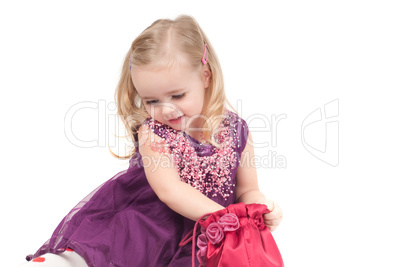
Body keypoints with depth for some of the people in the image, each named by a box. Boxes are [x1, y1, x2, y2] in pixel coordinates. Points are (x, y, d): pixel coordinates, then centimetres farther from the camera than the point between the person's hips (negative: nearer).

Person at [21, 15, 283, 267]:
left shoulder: (236, 131, -3)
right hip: (148, 218, -1)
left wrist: (260, 206, -18)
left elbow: (247, 190, 6)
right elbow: (169, 190, -20)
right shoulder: (153, 132, -10)